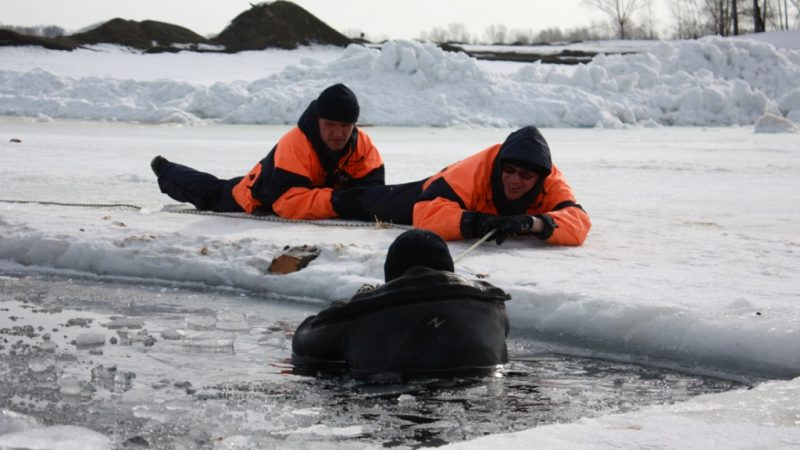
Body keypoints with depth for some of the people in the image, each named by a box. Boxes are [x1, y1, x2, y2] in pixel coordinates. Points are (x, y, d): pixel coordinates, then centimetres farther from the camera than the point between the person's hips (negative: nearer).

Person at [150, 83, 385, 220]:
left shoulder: (363, 145, -28)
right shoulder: (295, 144, -45)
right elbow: (287, 201, -53)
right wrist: (334, 201, -66)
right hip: (257, 199, -3)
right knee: (213, 193, 29)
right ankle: (166, 171, 60)